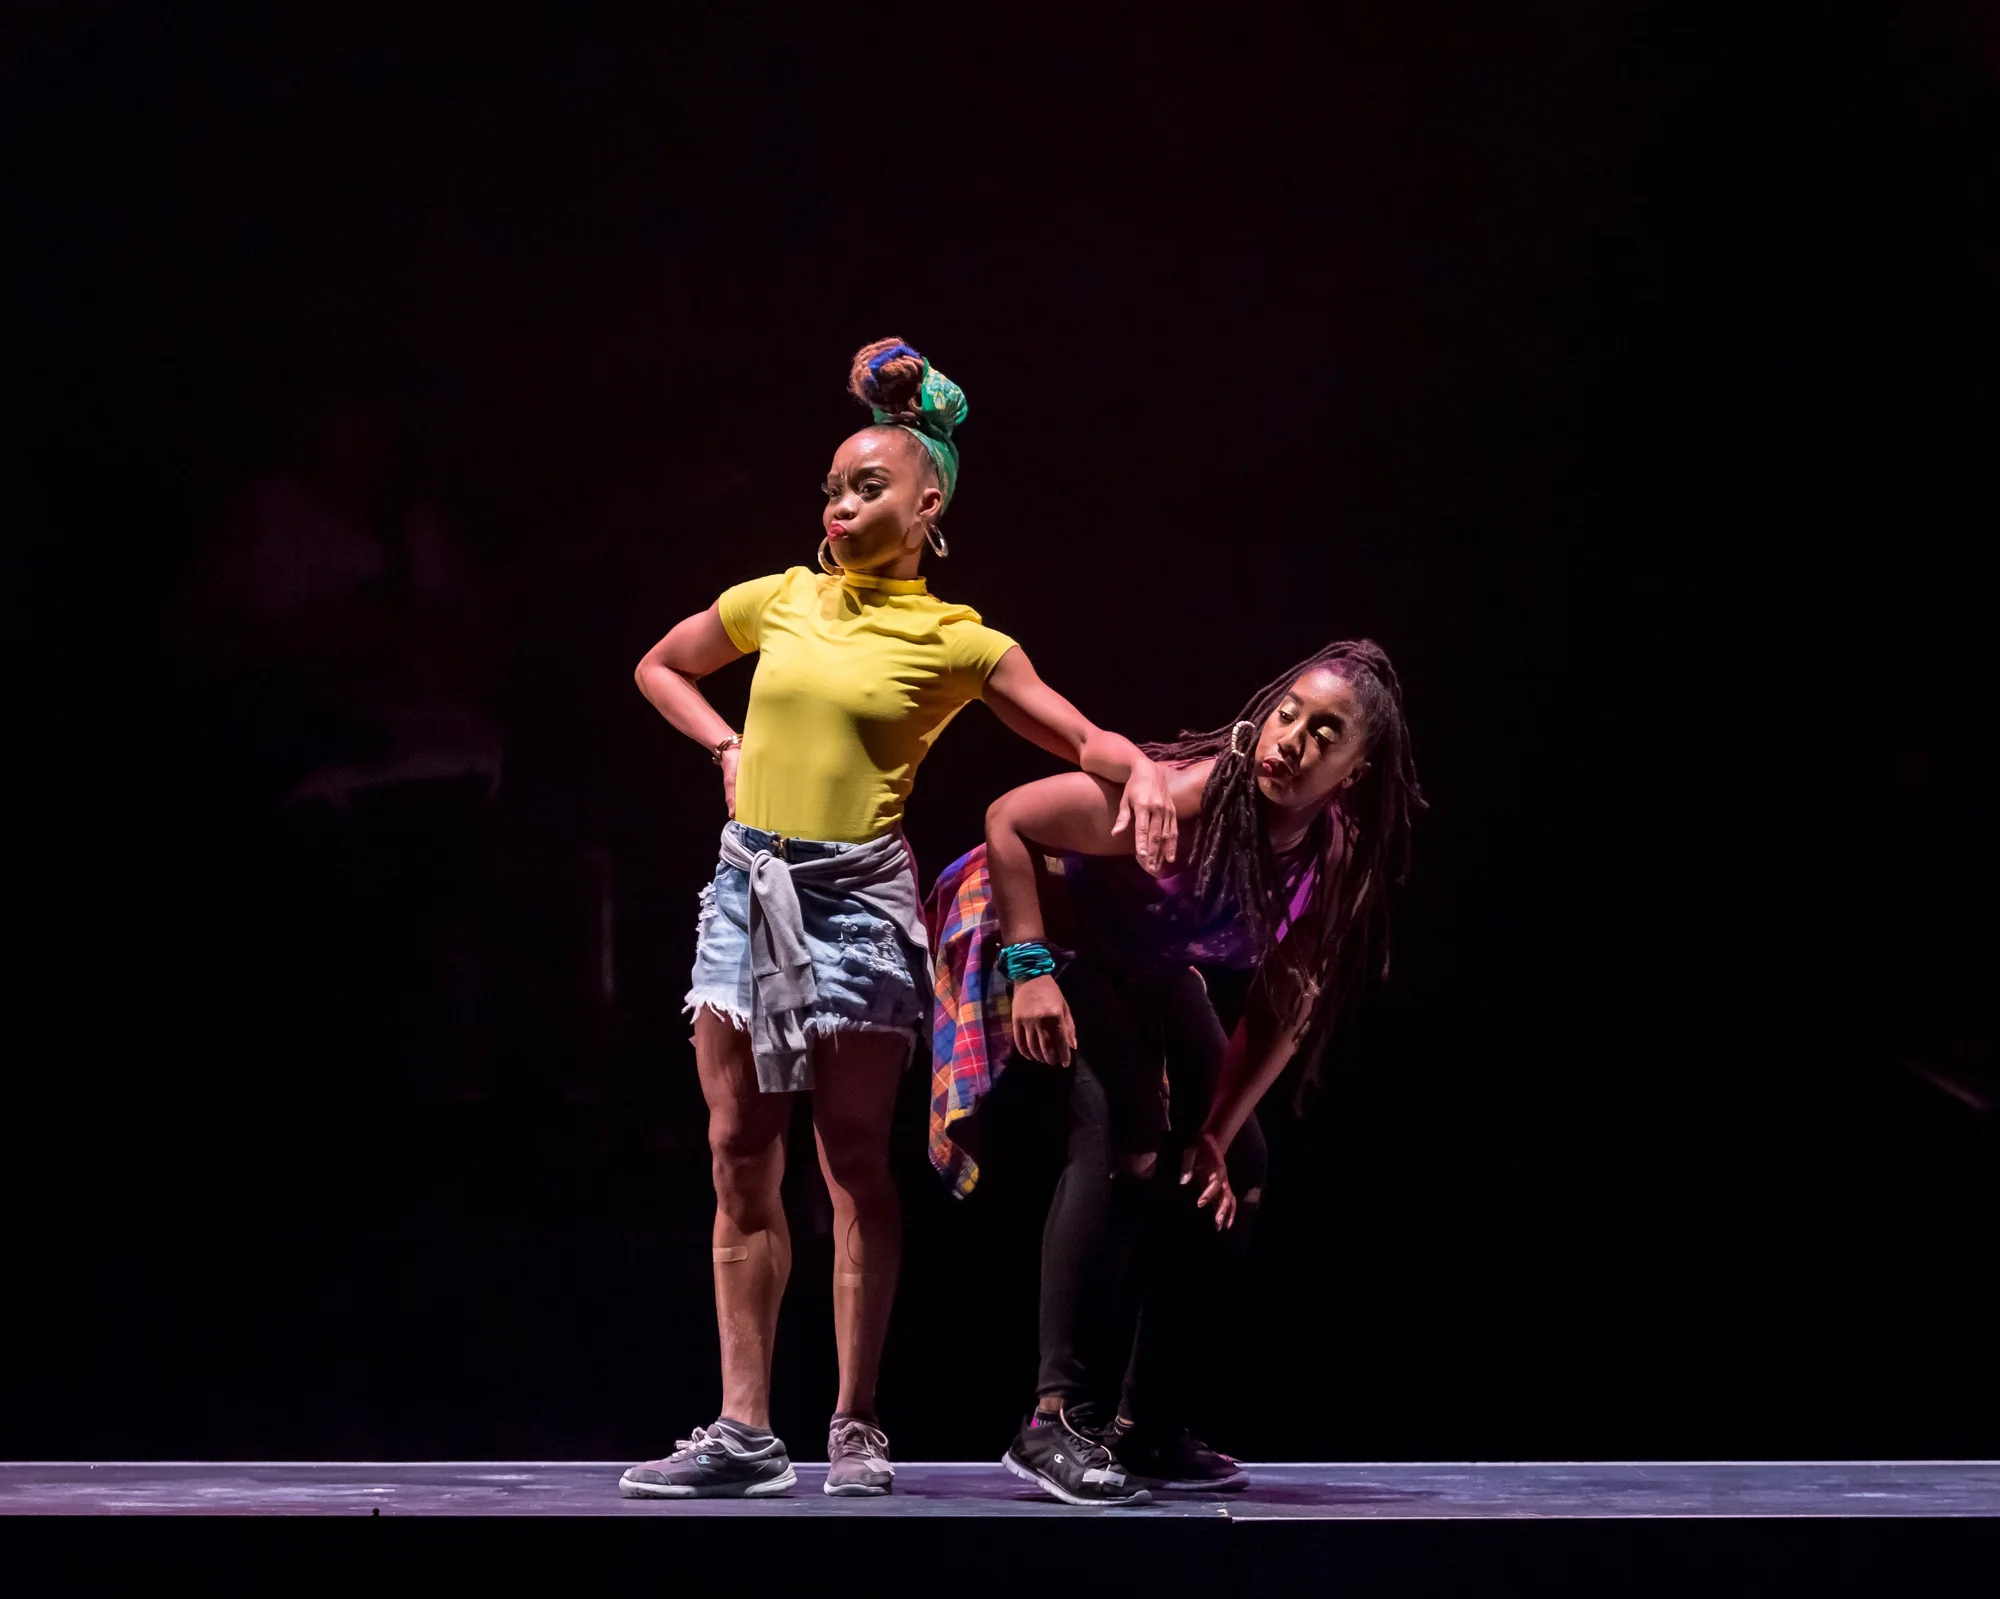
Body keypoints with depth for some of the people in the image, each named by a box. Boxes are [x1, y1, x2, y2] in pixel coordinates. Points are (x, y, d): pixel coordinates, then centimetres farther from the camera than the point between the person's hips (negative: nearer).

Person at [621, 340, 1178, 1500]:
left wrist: (1143, 770, -22)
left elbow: (1078, 737, -2)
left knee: (855, 1167, 0)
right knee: (742, 1162, 2)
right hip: (749, 886, 4)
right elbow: (660, 669, 25)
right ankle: (746, 1432, 5)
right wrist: (729, 748, 11)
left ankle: (858, 1427, 8)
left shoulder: (958, 642, -1)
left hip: (857, 896, -4)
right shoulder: (779, 601, 9)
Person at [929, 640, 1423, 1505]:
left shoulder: (1335, 863, -15)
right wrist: (1031, 970, -29)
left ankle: (1147, 1424, 13)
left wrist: (1218, 1132, -11)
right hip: (1046, 931, -8)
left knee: (1236, 1167, 4)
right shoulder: (1184, 799, -35)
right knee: (1122, 1136, -25)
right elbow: (1007, 819, -26)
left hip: (1147, 969, 8)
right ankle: (1056, 1419, -24)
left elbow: (1283, 1013, -6)